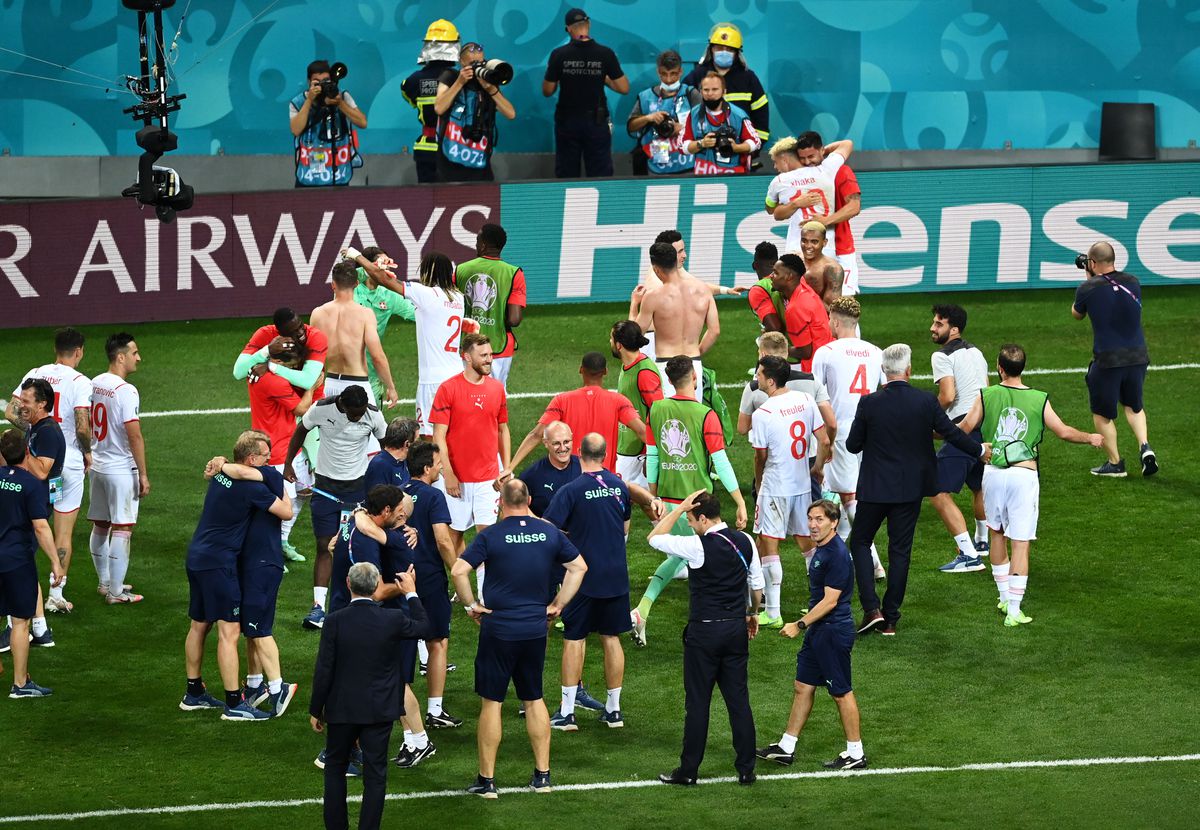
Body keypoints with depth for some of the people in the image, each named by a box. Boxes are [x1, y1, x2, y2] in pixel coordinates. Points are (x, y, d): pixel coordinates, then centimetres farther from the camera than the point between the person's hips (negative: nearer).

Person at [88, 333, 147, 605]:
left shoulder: (94, 384, 5)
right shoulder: (126, 391, -19)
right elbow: (134, 436, -20)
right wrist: (143, 475, -15)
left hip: (97, 466, 8)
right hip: (122, 469, -8)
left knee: (100, 526, 16)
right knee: (122, 529, -3)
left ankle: (105, 582, 28)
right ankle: (116, 592, -1)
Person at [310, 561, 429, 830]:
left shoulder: (335, 621, -15)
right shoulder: (393, 619, -12)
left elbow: (323, 671, -11)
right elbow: (424, 627, 10)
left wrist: (316, 710, 0)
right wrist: (411, 594, 21)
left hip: (342, 708, 0)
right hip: (379, 710, 0)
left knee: (335, 767, 17)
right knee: (375, 773, 7)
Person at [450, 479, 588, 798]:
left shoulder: (491, 536, -10)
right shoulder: (549, 532, 1)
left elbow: (458, 571, -18)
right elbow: (579, 567, 10)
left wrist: (471, 605, -5)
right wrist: (557, 605, 12)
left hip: (497, 629, -4)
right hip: (536, 629, 4)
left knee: (491, 702, 4)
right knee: (534, 700, 16)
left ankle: (486, 779, 7)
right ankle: (542, 775, 17)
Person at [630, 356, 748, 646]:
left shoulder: (657, 410, 0)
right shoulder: (705, 415, -14)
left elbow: (652, 456, 8)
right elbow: (720, 462, -13)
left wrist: (652, 497, 20)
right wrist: (741, 503, -6)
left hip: (667, 499, 5)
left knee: (681, 555, 21)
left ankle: (642, 610, 9)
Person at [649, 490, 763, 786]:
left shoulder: (698, 546, -16)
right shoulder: (745, 542, 2)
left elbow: (654, 538, -7)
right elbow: (757, 583, 12)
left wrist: (680, 508, -4)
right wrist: (752, 613, 27)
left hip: (704, 632, -5)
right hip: (737, 629, 5)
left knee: (697, 702, 2)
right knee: (739, 699, 9)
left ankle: (688, 770, 7)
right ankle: (746, 768, 10)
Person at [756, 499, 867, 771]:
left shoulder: (837, 555, -21)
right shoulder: (821, 549, 10)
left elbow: (830, 600, -22)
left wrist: (800, 625, -18)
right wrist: (806, 625, 21)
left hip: (834, 631, -10)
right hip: (818, 630, 10)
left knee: (842, 692, -1)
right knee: (803, 687, 13)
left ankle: (856, 753, 9)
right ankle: (786, 748, 20)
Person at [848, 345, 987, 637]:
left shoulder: (869, 403, -14)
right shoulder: (926, 402, -10)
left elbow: (852, 445, -6)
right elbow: (951, 433, 1)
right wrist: (980, 450, 19)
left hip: (875, 488, -2)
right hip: (910, 489, 2)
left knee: (860, 542, 13)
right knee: (900, 551, 10)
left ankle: (871, 609, -1)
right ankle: (890, 619, 12)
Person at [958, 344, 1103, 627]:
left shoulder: (986, 396, -4)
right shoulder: (1039, 400, -4)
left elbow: (964, 428, 0)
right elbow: (1064, 432, 0)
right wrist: (1091, 438, 20)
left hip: (993, 473, 1)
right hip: (1024, 475, -1)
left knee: (997, 534, 21)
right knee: (1021, 543, 0)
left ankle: (1005, 597, 29)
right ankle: (1014, 611, -3)